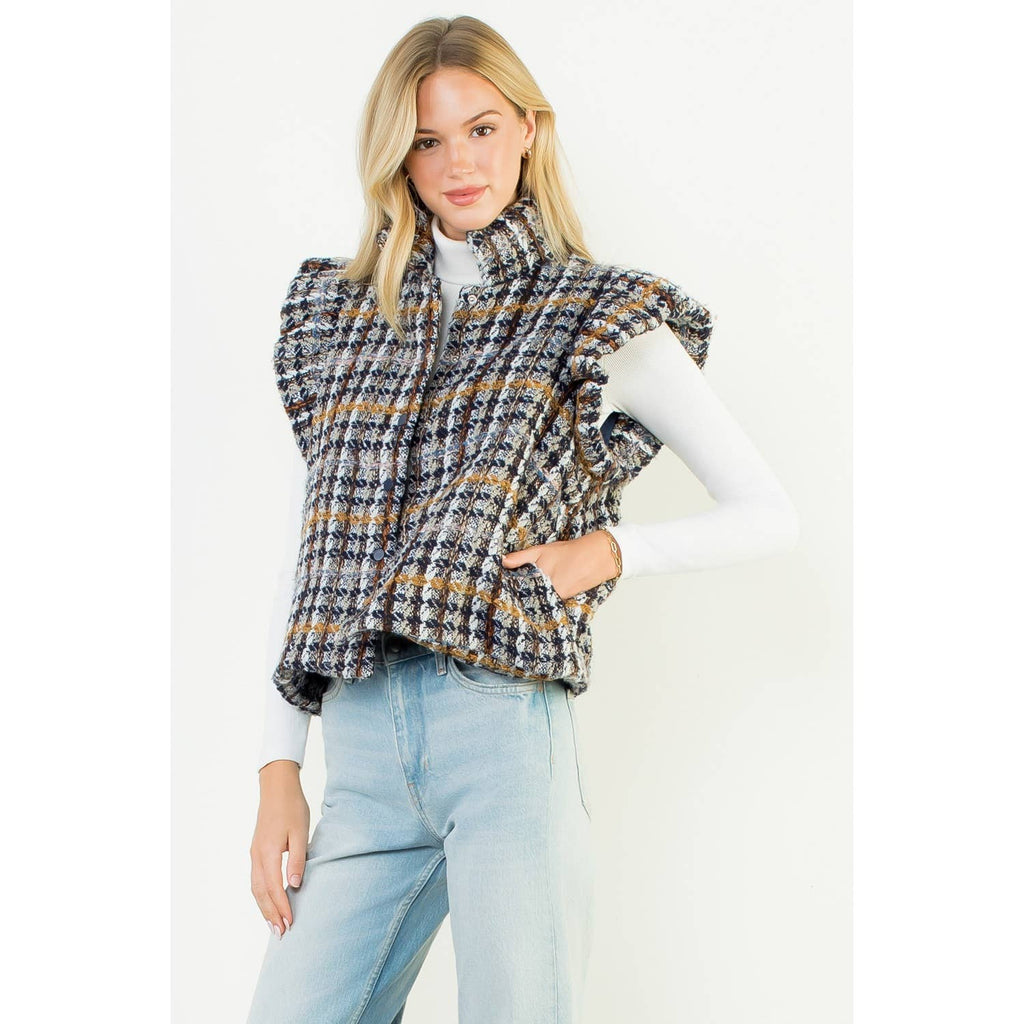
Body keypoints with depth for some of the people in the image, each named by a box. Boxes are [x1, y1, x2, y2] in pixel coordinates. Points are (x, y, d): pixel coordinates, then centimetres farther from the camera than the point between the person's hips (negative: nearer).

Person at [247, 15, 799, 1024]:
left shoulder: (598, 320, 6)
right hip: (362, 747, 3)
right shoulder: (335, 316, 15)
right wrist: (279, 770, 8)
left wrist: (613, 551, -6)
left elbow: (770, 514, 9)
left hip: (506, 725, -3)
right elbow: (308, 563, 14)